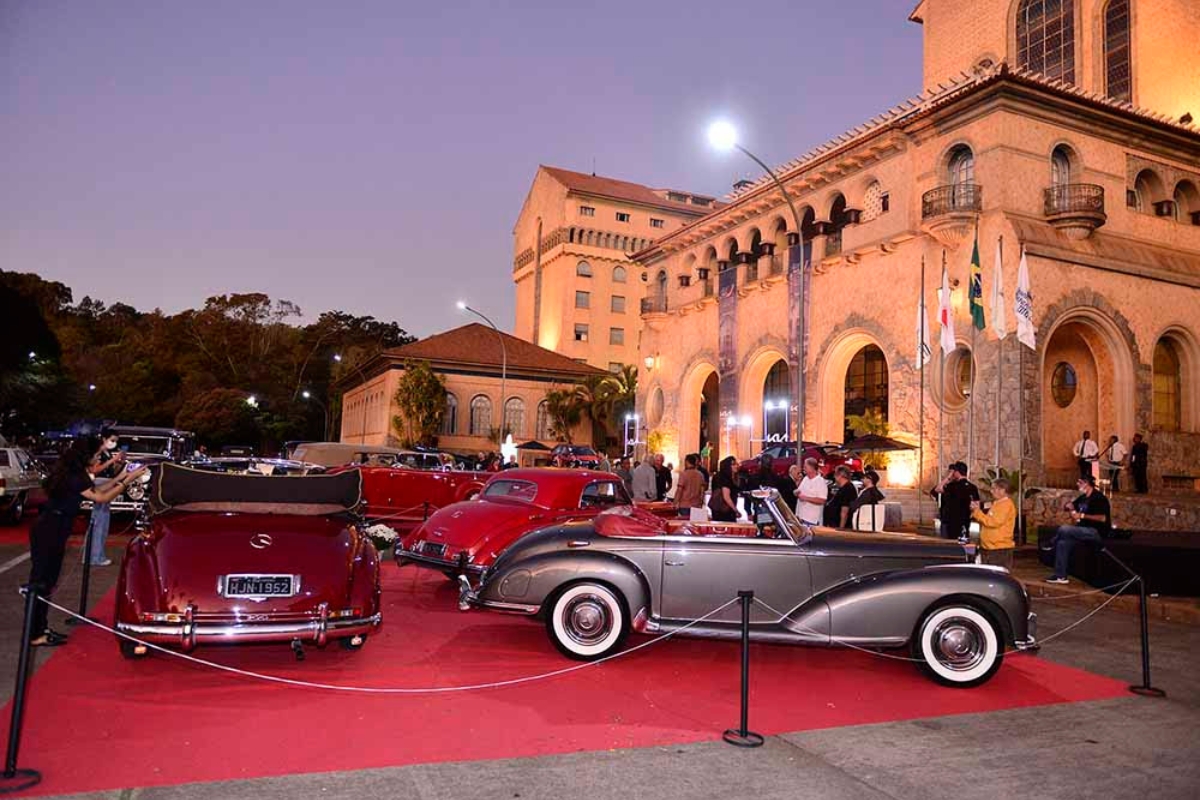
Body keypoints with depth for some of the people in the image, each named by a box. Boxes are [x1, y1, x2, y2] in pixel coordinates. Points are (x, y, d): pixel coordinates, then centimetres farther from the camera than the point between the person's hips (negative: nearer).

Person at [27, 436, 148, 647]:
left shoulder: (73, 473, 9)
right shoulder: (73, 477, -20)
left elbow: (94, 491, 15)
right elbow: (101, 498, -14)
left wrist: (119, 478, 15)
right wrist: (128, 480, -13)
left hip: (52, 531, 10)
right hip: (48, 532, -10)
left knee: (47, 582, 14)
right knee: (40, 582, -4)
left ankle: (41, 628, 22)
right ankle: (35, 635, 1)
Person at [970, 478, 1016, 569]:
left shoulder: (1006, 505, -13)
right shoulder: (996, 504, 17)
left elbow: (993, 522, -22)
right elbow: (986, 520, 18)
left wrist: (977, 511, -17)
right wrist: (976, 511, 3)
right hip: (988, 548, 10)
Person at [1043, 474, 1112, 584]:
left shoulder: (1098, 498, -13)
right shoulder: (1083, 497, 13)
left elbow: (1103, 518, -23)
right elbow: (1066, 507, 23)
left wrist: (1082, 515, -22)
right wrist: (1069, 506, -1)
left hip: (1097, 533, -9)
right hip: (1085, 531, 9)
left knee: (1063, 529, -24)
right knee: (1062, 542, -9)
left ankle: (1051, 544, 8)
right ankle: (1061, 576, -8)